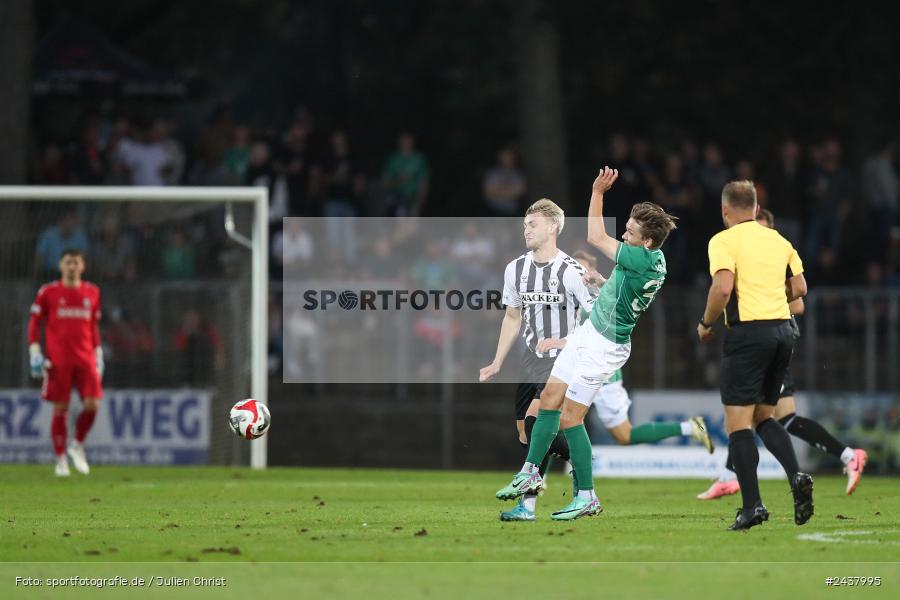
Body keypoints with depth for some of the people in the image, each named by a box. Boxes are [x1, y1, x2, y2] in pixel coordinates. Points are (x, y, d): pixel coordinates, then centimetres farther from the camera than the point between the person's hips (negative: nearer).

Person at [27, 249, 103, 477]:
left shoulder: (92, 293, 12)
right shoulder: (48, 292, 3)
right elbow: (34, 323, 5)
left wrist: (98, 355, 17)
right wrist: (35, 353, -4)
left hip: (86, 359, 2)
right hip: (58, 361, -2)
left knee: (92, 405, -10)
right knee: (60, 409, -1)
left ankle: (77, 446, 14)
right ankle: (61, 459, 9)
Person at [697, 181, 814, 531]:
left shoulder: (724, 240, -5)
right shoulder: (778, 240, 14)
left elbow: (723, 287, -17)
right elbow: (799, 287, 13)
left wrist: (706, 324, -2)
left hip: (748, 332, -7)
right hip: (783, 329, 7)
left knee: (738, 423, -3)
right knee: (764, 417, 18)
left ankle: (752, 505, -11)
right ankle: (796, 476, -5)